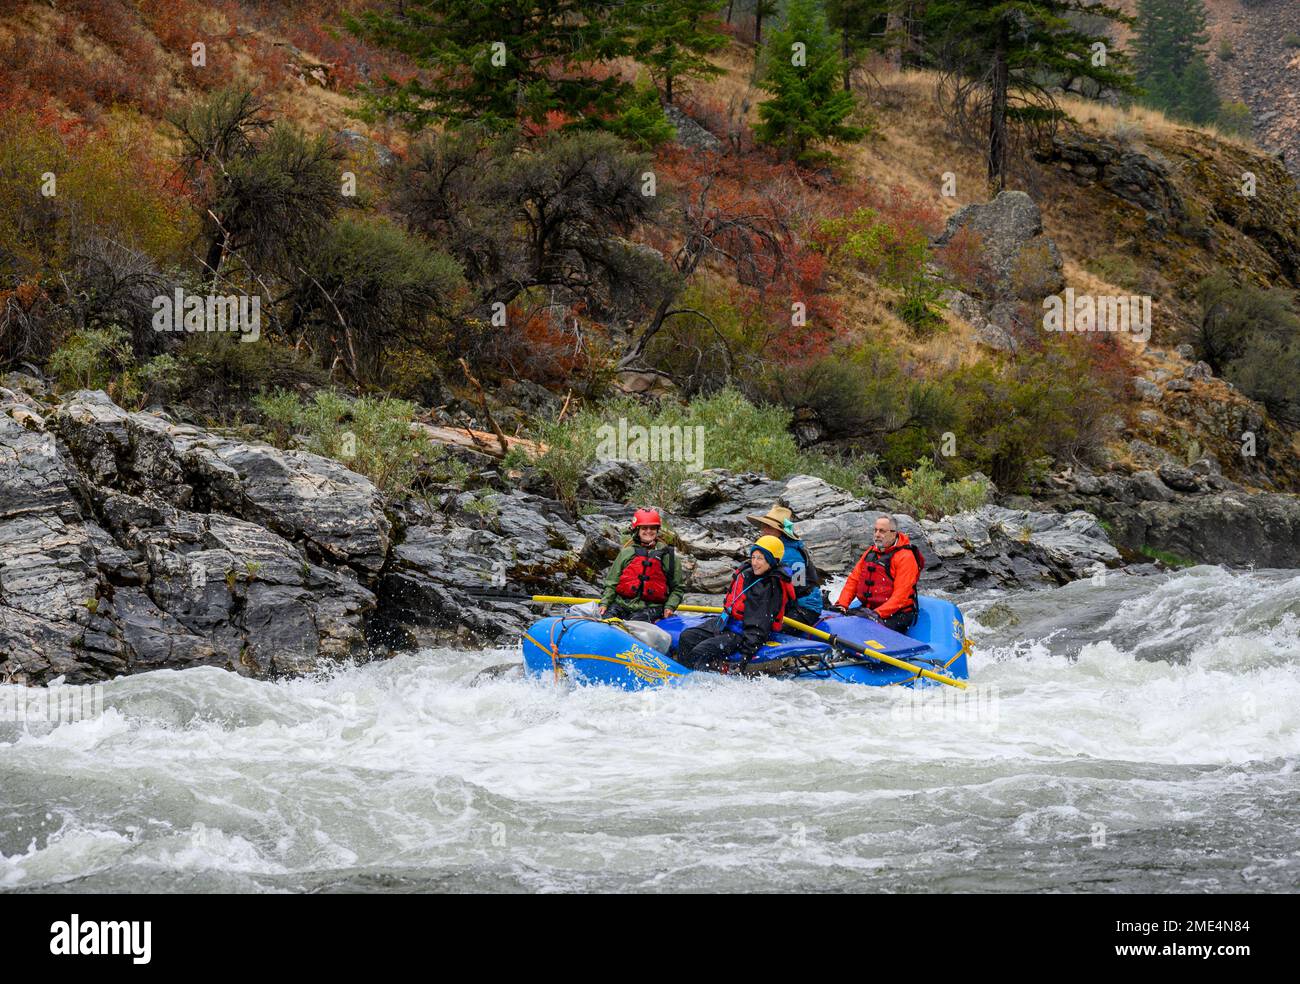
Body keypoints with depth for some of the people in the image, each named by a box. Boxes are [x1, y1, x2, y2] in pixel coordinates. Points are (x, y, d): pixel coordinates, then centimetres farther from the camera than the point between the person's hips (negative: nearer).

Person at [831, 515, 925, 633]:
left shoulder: (905, 557, -9)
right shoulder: (871, 552, 15)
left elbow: (900, 595, -17)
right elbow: (853, 579, 14)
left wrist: (878, 613, -27)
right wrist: (842, 604, -1)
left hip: (895, 614, -7)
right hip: (868, 609, 7)